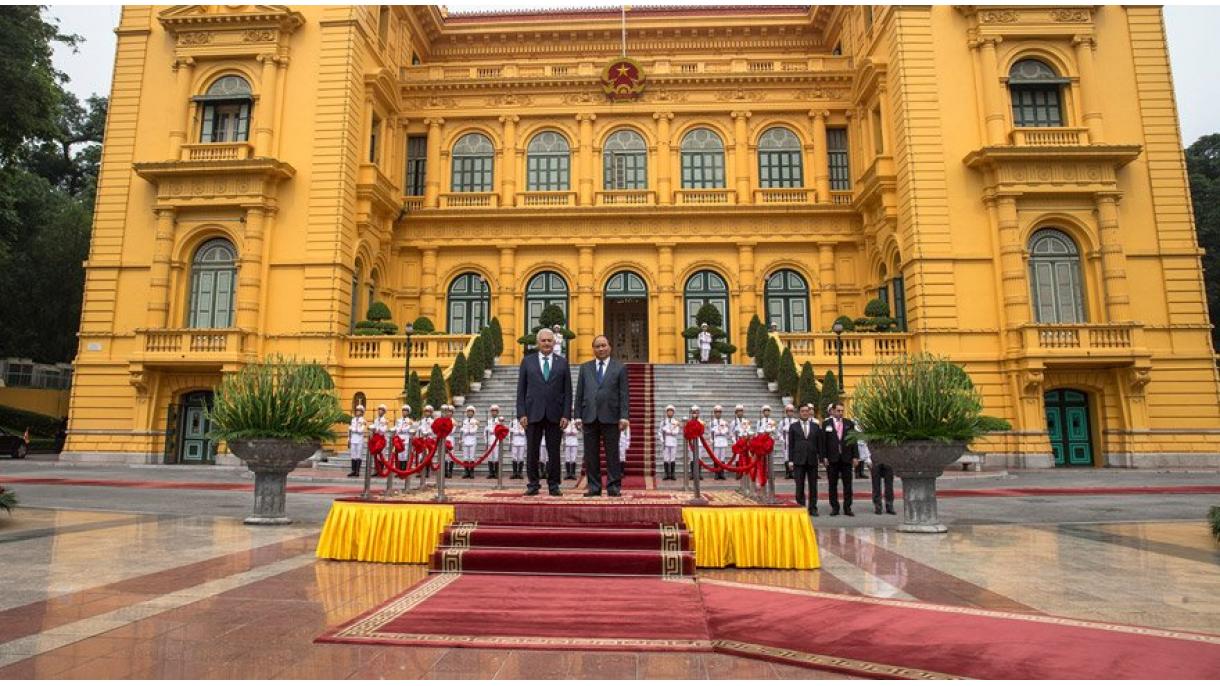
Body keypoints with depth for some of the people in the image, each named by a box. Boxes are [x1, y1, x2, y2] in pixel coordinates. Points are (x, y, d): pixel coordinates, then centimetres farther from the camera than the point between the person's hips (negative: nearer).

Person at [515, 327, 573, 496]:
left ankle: (553, 486, 14)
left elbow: (567, 392, 5)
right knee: (532, 452, 4)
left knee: (554, 452, 4)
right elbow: (521, 390, 5)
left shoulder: (562, 363, 8)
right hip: (533, 414, 0)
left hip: (555, 414, 0)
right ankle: (533, 485, 15)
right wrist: (521, 414, -4)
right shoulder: (527, 361, 8)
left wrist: (566, 415, -4)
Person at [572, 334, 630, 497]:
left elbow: (623, 394, 1)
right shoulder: (585, 368, 13)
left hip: (610, 417, -2)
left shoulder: (619, 368, 7)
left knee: (612, 453, 1)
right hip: (590, 416, 2)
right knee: (591, 454, 4)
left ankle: (614, 487, 7)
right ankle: (594, 487, 11)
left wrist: (623, 416, -8)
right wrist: (578, 416, 3)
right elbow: (579, 393, 10)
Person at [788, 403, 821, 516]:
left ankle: (813, 508, 13)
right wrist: (791, 460, -2)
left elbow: (819, 443, 10)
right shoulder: (793, 426, 5)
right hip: (799, 460, -1)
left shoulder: (816, 426, 10)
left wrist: (821, 457, 2)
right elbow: (790, 444, 3)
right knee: (800, 486, -1)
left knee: (813, 486, 5)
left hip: (812, 460, 2)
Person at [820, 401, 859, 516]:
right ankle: (834, 507, 12)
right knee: (833, 484, 5)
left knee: (847, 484, 4)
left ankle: (847, 507, 11)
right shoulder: (826, 424, 2)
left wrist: (855, 456, 0)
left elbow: (853, 440, 6)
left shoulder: (849, 423, 8)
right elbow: (823, 441, 0)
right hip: (832, 458, -1)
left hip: (846, 458, 1)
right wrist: (824, 457, -8)